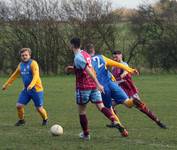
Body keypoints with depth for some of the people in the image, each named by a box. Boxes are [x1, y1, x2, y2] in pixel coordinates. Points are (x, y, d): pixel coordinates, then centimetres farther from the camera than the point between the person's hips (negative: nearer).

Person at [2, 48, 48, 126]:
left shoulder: (33, 63, -13)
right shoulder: (21, 65, 9)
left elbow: (36, 76, -25)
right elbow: (14, 75, 23)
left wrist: (31, 85, -40)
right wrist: (6, 84, 25)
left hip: (36, 89, -6)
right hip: (26, 90, 6)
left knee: (39, 108, -2)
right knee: (19, 105, -5)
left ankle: (45, 119, 28)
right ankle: (21, 120, 19)